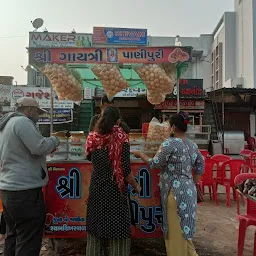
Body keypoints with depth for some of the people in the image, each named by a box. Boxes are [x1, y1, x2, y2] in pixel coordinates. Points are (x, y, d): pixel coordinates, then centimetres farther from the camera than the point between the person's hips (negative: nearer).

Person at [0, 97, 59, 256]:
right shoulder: (22, 121, -13)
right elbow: (39, 147, -21)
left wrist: (48, 147, 18)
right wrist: (55, 141, -1)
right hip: (25, 190, -10)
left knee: (13, 238, 19)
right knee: (29, 243, -3)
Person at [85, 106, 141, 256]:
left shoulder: (93, 138, -2)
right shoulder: (121, 139, -14)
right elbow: (126, 171, -15)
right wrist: (136, 186, 1)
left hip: (96, 189, 5)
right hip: (116, 190, -4)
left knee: (96, 229, 18)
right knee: (118, 232, 8)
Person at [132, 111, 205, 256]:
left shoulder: (170, 144, -14)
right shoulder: (193, 145, 9)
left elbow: (155, 164, -10)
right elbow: (200, 166, 15)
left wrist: (141, 155, 4)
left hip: (176, 192, -8)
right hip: (189, 190, 8)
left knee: (177, 229, 4)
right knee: (183, 227, 17)